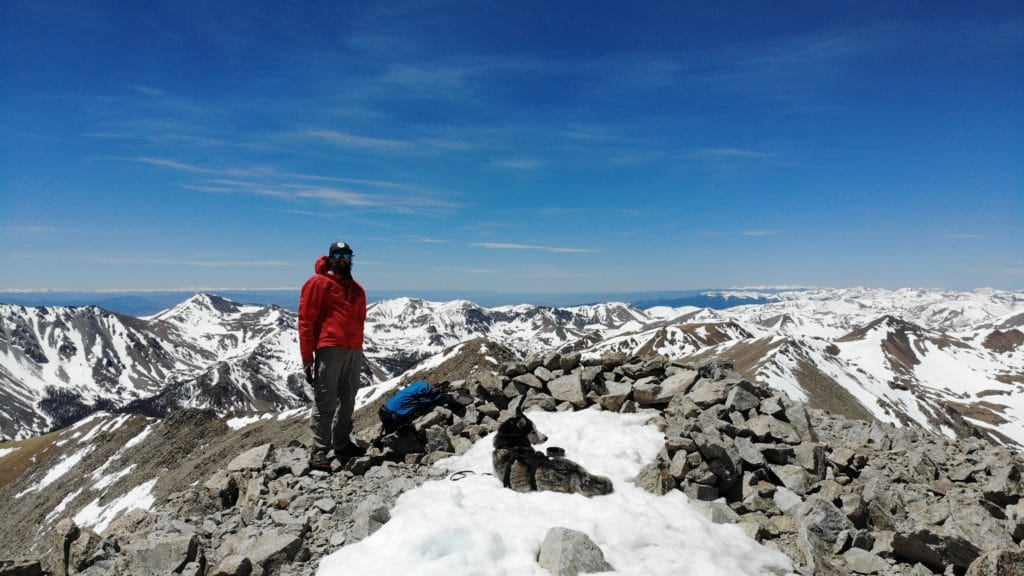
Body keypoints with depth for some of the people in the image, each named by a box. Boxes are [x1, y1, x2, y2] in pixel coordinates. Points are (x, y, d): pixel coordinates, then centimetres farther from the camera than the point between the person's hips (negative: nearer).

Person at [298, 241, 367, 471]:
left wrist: (358, 346, 13)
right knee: (325, 402, -6)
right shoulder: (318, 283, 2)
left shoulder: (357, 289, 21)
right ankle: (319, 452, -2)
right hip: (329, 350, -6)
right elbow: (306, 320, -4)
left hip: (355, 351, 6)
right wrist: (307, 357, -10)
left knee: (347, 401, 11)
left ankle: (343, 444, 20)